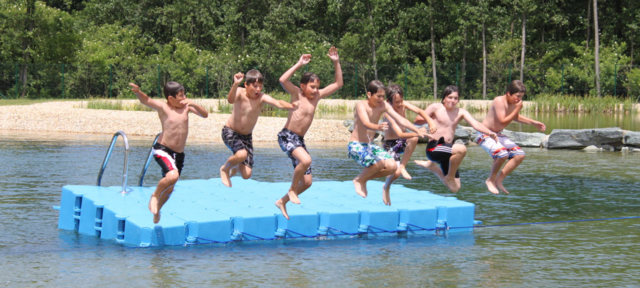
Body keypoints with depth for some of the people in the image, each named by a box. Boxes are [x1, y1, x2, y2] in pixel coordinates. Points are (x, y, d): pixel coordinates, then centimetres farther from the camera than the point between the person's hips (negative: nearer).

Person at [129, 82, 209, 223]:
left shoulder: (186, 107, 4)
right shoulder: (163, 107, -8)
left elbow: (205, 115, 1)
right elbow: (146, 100, -21)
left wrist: (193, 104, -16)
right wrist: (138, 92, -42)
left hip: (179, 153, 6)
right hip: (163, 149, -6)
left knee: (169, 188, 15)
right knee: (173, 175, -32)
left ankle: (157, 210, 41)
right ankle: (155, 196, -6)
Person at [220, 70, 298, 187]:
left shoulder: (262, 98, -14)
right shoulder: (240, 92, -17)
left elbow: (278, 103, -31)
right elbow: (230, 100, -40)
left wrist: (291, 106, -51)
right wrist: (235, 85, -57)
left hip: (246, 137, 3)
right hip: (230, 132, -3)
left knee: (246, 174, -4)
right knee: (242, 154, -35)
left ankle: (236, 167, 36)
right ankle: (225, 169, -1)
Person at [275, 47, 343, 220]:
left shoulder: (317, 96, 9)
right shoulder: (297, 94, -6)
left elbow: (338, 83, 14)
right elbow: (283, 80, -25)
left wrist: (336, 63, 4)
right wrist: (299, 64, -22)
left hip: (299, 140, 7)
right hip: (287, 136, -7)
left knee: (307, 182, 4)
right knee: (306, 160, -34)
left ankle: (283, 202, 22)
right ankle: (292, 190, -13)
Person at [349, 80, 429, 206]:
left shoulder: (384, 105, -3)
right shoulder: (361, 105, -19)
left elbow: (401, 120, -9)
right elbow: (366, 124, -37)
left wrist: (417, 130, -24)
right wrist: (378, 127, -59)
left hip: (370, 145, 7)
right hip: (356, 145, -7)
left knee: (392, 166, -13)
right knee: (379, 163, -30)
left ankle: (365, 178, 10)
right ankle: (359, 180, -3)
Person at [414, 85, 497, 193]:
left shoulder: (461, 112, 7)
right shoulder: (435, 107, -1)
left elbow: (475, 124, -7)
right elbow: (417, 120, 0)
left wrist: (489, 132, -24)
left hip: (447, 150, 6)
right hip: (434, 148, -6)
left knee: (455, 188, 10)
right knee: (461, 149, -34)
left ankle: (431, 166, 29)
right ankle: (450, 176, -12)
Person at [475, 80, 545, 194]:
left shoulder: (513, 103, 3)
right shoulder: (499, 101, -23)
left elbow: (515, 117, 25)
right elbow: (503, 122, -28)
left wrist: (533, 123, 19)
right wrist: (517, 109, -23)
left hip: (498, 135, 9)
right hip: (484, 134, -9)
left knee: (520, 155, -1)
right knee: (502, 154, -32)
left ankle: (499, 180, 5)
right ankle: (491, 180, -7)